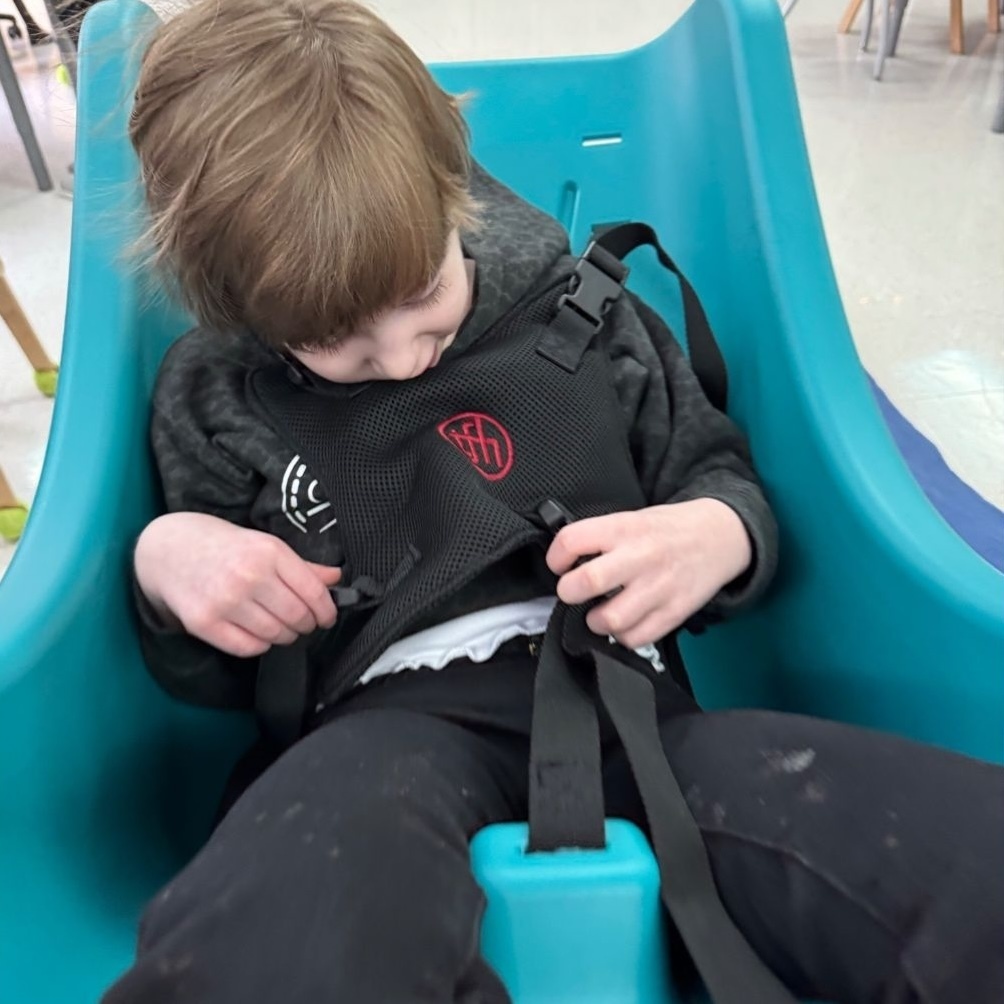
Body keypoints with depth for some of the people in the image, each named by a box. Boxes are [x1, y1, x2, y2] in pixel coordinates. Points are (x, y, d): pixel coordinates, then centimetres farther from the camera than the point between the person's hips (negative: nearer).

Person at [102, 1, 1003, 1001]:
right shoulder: (217, 395, 11)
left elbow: (721, 479, 19)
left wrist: (716, 537, -6)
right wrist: (162, 560, -3)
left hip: (621, 693, 1)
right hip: (387, 719, 0)